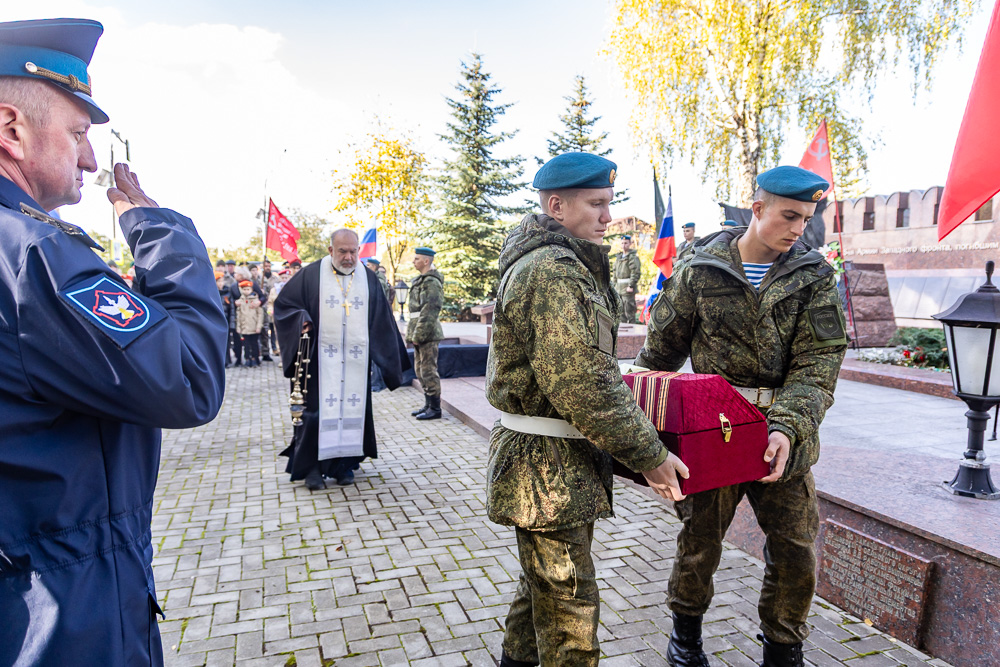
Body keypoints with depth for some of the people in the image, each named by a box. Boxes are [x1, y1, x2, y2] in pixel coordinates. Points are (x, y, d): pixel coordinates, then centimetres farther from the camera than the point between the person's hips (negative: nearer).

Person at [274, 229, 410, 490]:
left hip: (356, 360, 3)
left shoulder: (368, 279, 7)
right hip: (321, 359, -2)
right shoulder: (312, 275, 0)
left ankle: (344, 463, 17)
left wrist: (389, 359, 8)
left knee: (353, 407, 5)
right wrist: (301, 320, -13)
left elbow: (382, 321, 12)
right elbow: (284, 303, 6)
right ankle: (312, 466, 9)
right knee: (318, 409, -2)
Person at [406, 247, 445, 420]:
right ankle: (428, 405, 24)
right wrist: (412, 333, 18)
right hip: (420, 333, 11)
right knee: (420, 370, 15)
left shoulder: (431, 282, -15)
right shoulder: (421, 280, 18)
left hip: (428, 334, -11)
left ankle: (435, 408, 2)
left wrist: (418, 335, -20)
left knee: (428, 370, -6)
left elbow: (428, 312, -20)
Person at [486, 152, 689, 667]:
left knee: (544, 582, 26)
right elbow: (583, 385, -25)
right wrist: (649, 456, -18)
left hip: (564, 458, 11)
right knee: (570, 607, 2)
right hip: (547, 467, -11)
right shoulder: (553, 271, -21)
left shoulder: (570, 265, 15)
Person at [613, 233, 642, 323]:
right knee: (620, 310, 13)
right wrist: (615, 285, 17)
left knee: (629, 310, -8)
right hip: (619, 288, 9)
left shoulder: (633, 257, -10)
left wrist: (631, 286, -21)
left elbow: (636, 273, -17)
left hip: (628, 288, -9)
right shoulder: (619, 257, 17)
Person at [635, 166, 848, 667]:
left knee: (796, 550, 9)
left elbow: (819, 362, -7)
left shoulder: (814, 277, 1)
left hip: (786, 435, 2)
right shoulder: (700, 271, -3)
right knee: (701, 536, 10)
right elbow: (660, 350, 7)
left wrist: (788, 427, -21)